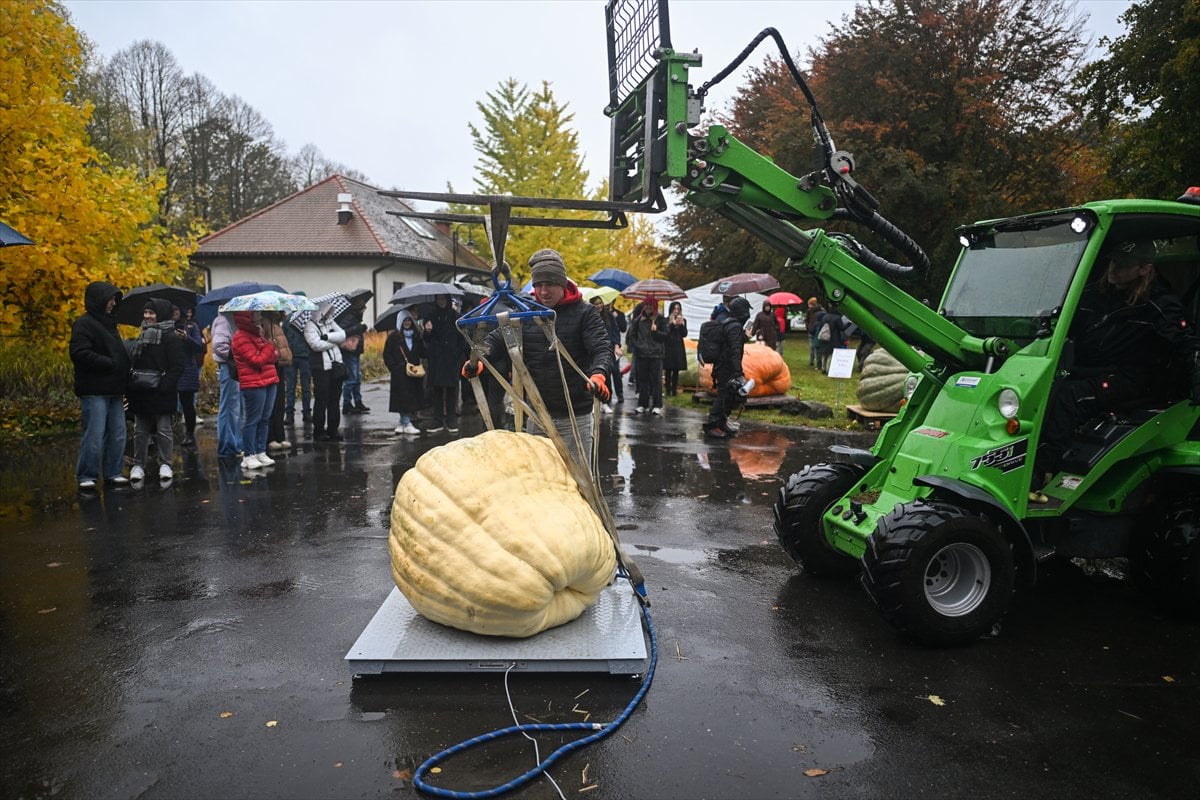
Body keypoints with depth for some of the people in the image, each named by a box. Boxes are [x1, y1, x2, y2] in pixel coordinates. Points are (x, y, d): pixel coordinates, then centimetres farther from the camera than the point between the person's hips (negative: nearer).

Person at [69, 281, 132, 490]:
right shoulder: (84, 324, -7)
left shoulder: (109, 323, 19)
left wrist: (123, 378, 12)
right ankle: (86, 476, 4)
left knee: (117, 434, 9)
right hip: (94, 391, -8)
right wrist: (110, 363, -14)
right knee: (94, 435, -6)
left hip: (114, 390, 8)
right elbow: (80, 353, -19)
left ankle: (112, 472, 18)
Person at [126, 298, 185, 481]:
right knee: (140, 430, 11)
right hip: (141, 393, 7)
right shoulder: (142, 336, 14)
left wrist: (164, 386, -22)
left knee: (164, 430, 2)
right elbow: (133, 363, 19)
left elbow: (177, 367, -13)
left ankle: (165, 464, 11)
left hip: (162, 393, -7)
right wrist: (132, 384, 6)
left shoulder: (170, 337, -7)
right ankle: (138, 465, 18)